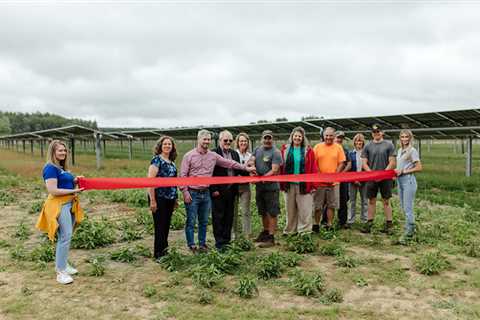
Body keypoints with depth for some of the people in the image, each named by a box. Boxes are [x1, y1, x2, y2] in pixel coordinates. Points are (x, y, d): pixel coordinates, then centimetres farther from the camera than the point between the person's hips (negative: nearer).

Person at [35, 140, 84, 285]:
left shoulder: (62, 167, 14)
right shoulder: (50, 168, -13)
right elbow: (53, 191, -20)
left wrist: (75, 180, 4)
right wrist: (73, 191, -17)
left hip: (69, 203, 9)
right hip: (59, 205, -9)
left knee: (65, 237, 15)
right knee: (65, 237, -12)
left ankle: (62, 264, 27)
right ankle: (60, 272, -5)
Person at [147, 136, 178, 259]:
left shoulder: (172, 162, 13)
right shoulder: (157, 159, -9)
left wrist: (175, 199, 18)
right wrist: (152, 200, -18)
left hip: (170, 199, 7)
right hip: (159, 198, -7)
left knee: (166, 225, 14)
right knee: (160, 226, 0)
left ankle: (164, 250, 28)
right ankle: (158, 254, 12)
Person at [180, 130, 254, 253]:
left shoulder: (213, 156, 7)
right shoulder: (189, 155, -4)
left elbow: (230, 163, 12)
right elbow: (183, 175, -6)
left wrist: (246, 168, 11)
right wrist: (185, 192, -12)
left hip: (206, 193, 4)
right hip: (192, 193, -4)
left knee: (204, 221, 12)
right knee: (191, 222, 0)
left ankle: (202, 244, 24)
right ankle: (191, 246, 11)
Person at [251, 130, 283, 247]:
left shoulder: (275, 152, -9)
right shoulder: (257, 149, 12)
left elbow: (274, 170, -16)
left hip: (271, 186, -7)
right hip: (259, 186, 7)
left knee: (272, 213, -1)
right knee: (263, 212, 19)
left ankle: (271, 237, 5)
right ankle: (265, 231, 34)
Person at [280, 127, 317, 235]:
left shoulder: (308, 150, 2)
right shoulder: (285, 149, 5)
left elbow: (313, 169, -1)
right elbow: (281, 168, 5)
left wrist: (313, 185, -7)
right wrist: (281, 184, 1)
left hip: (304, 185, -2)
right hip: (289, 185, 2)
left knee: (305, 210, 0)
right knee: (290, 210, 12)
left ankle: (304, 231, 11)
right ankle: (290, 231, 24)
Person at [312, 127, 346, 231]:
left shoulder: (338, 147, 3)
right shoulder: (318, 147, 2)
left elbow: (341, 163, 2)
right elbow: (313, 163, 1)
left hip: (333, 182, 0)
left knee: (331, 205, 7)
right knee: (318, 205, 7)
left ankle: (329, 225, 18)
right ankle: (316, 225, 20)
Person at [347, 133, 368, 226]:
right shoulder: (351, 153, 4)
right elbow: (349, 167, 0)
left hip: (364, 180, 0)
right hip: (353, 180, 0)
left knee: (364, 201, 7)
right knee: (352, 201, 6)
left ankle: (365, 220, 15)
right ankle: (351, 220, 12)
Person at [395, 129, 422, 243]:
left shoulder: (412, 151, -9)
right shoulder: (399, 150, 14)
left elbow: (419, 168, -13)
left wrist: (403, 172, -14)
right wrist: (396, 171, 4)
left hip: (408, 180, -8)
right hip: (400, 181, 8)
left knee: (408, 208, -7)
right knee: (404, 207, 14)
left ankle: (408, 233, -3)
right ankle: (411, 229, 27)